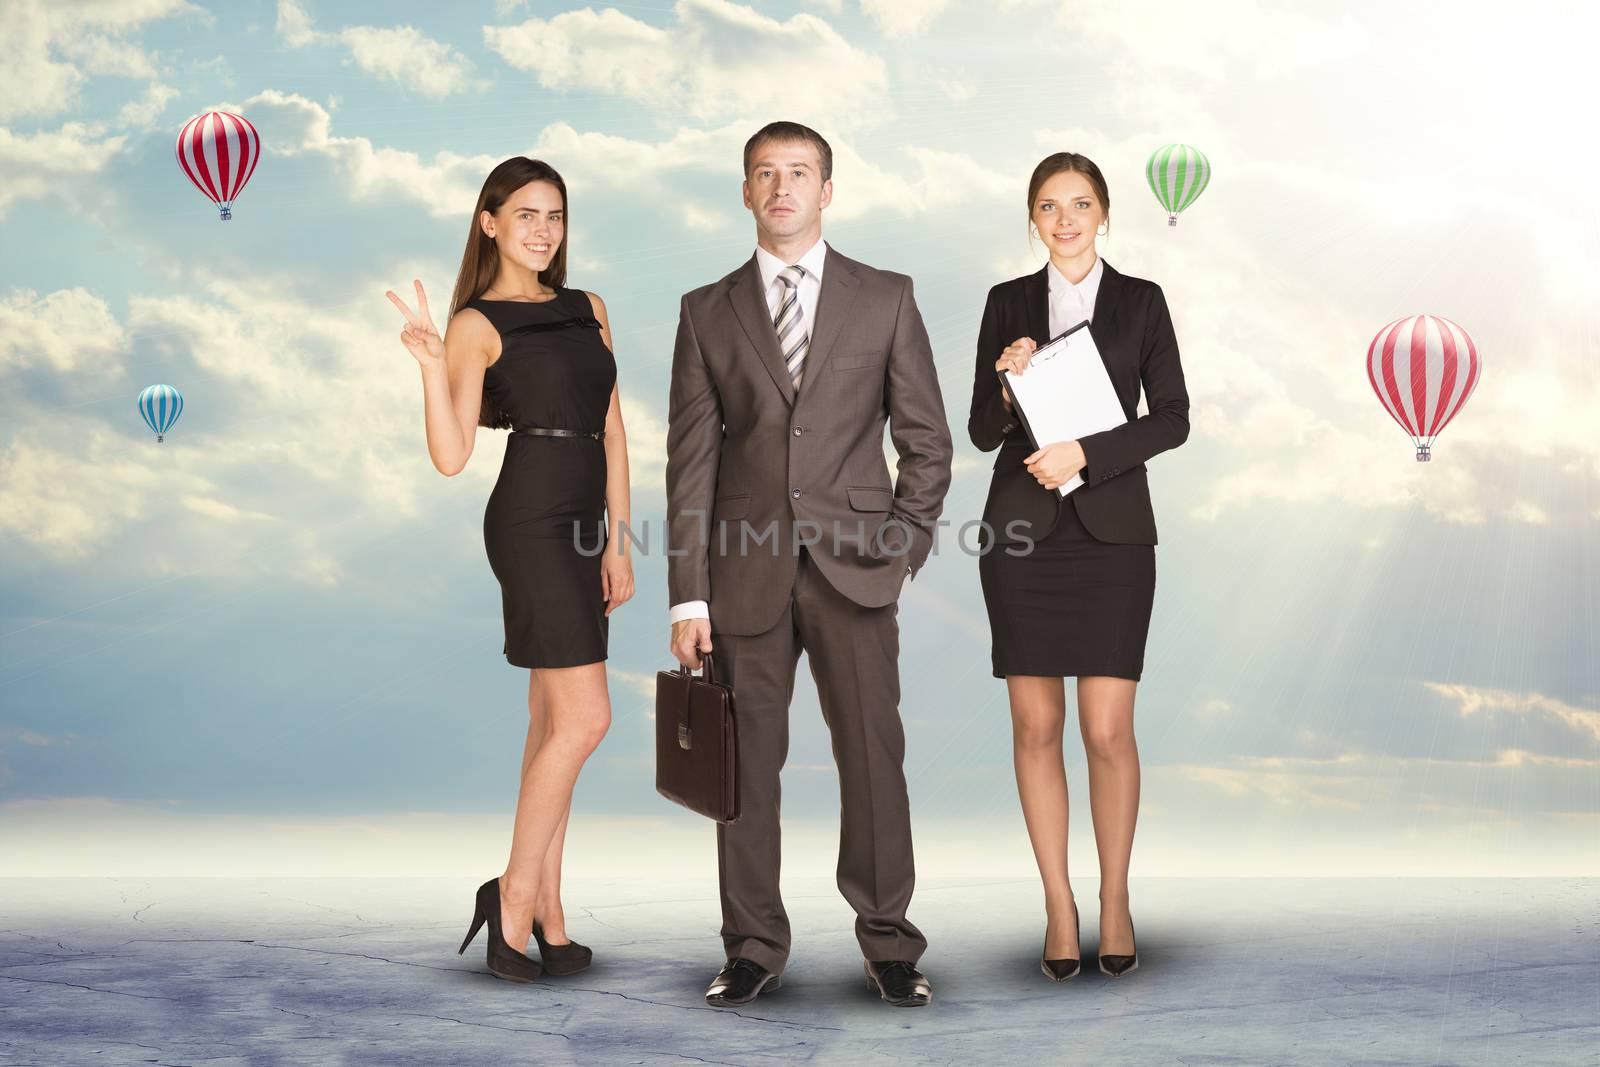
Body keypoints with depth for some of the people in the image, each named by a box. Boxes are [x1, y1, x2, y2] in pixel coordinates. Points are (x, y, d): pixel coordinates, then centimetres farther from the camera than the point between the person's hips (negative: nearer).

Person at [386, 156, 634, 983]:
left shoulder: (588, 310, 15)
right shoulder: (477, 325, -3)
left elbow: (612, 432, 14)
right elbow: (451, 457, -10)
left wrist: (617, 542, 9)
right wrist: (432, 366, -24)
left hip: (584, 525, 7)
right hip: (531, 519, -7)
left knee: (554, 723, 9)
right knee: (584, 718, -12)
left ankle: (547, 918, 15)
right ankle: (514, 897, 2)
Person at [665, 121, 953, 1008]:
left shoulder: (885, 299, 8)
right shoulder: (707, 312, 9)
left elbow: (926, 440, 8)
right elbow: (690, 460, 5)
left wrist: (904, 550, -2)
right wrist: (687, 596, -1)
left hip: (852, 568, -1)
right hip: (746, 575, 1)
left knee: (873, 754, -1)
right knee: (747, 764, 4)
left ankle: (888, 943, 13)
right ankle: (754, 948, 16)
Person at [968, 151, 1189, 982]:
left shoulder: (1141, 302, 5)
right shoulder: (1007, 304, 7)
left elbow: (1172, 418, -1)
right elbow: (982, 432, 5)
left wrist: (1086, 453, -14)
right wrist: (1006, 386, -16)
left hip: (1110, 531, -1)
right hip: (1022, 529, 1)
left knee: (1108, 730, -4)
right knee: (1036, 726, 3)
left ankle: (1114, 899, 16)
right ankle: (1058, 904, 15)